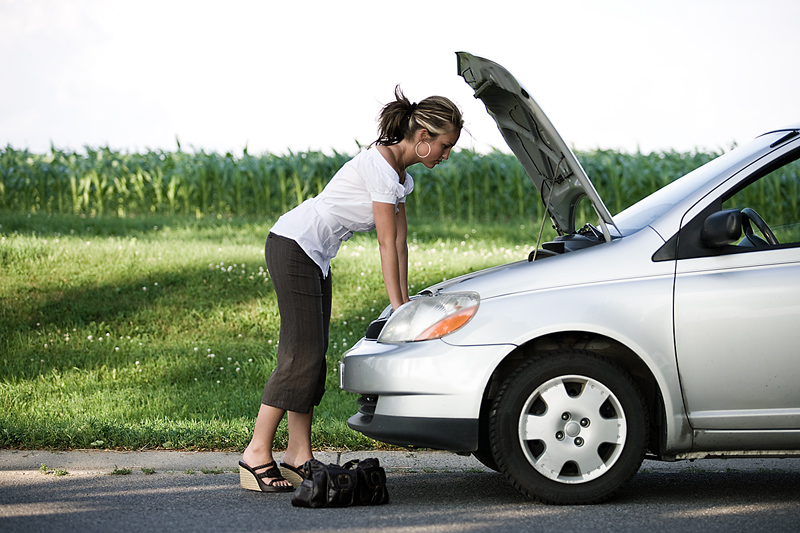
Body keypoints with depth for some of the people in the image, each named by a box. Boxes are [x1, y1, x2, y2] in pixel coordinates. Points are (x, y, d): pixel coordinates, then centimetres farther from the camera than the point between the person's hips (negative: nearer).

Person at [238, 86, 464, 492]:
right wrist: (398, 308, -14)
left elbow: (400, 241, 10)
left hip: (317, 257, 10)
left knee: (313, 355, 5)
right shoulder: (381, 166, -19)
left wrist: (405, 301, 5)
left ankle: (299, 458, 6)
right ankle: (256, 455, -9)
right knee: (302, 355, -11)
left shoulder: (402, 174, 11)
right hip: (292, 245, -10)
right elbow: (387, 244, -18)